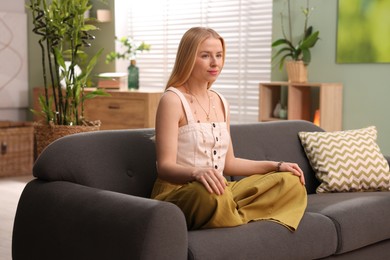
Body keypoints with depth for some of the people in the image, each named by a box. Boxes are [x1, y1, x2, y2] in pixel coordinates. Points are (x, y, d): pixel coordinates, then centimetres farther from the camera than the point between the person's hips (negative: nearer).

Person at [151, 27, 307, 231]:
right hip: (178, 191, -7)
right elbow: (165, 167, -16)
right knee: (210, 194, -41)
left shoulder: (220, 102, 14)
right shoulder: (173, 100, -9)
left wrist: (276, 166, 10)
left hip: (220, 190, 7)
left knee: (292, 182, -5)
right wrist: (197, 172, -37)